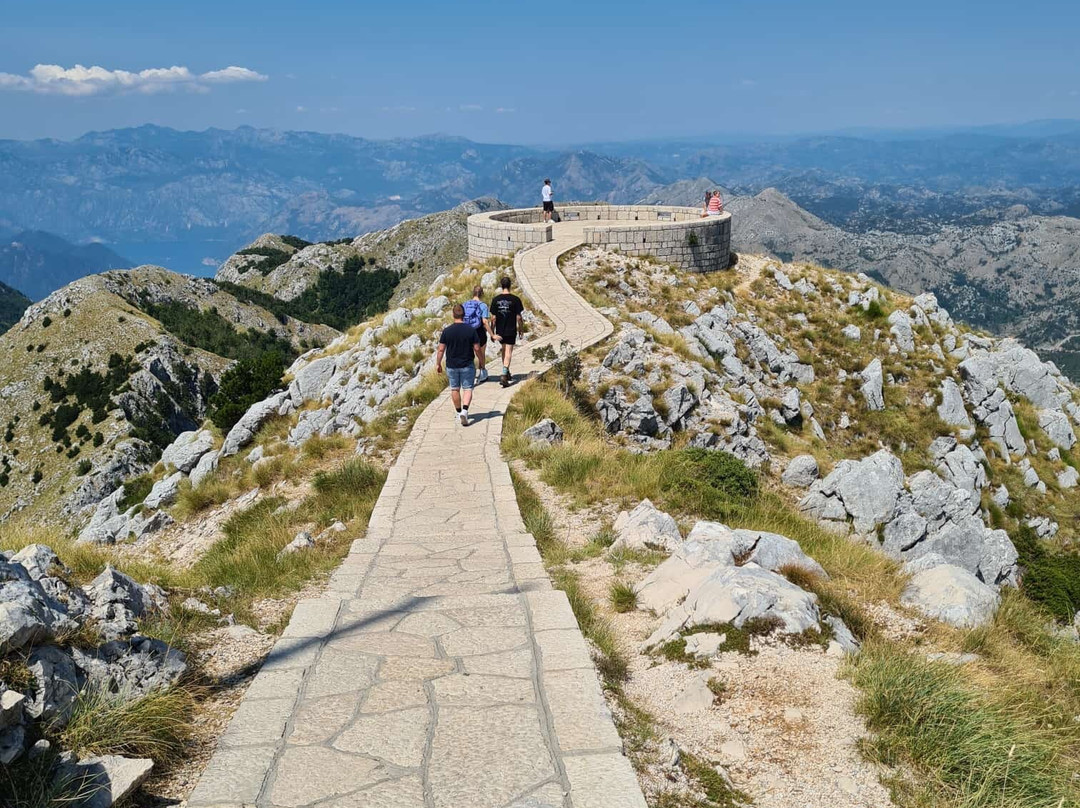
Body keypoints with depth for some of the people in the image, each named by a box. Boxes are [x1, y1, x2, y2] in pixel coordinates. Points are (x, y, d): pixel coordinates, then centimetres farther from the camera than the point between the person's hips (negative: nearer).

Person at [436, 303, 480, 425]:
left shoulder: (447, 331, -9)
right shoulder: (471, 330, -10)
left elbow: (441, 349, -5)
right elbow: (477, 348, -5)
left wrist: (438, 364, 7)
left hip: (451, 365, 1)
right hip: (467, 365, -1)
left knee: (455, 389, 16)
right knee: (467, 389, 4)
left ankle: (458, 412, 30)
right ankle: (465, 410, -16)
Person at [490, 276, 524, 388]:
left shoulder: (495, 299, -3)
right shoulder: (515, 299, -10)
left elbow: (493, 318, -3)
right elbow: (518, 317, -7)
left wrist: (492, 332, 4)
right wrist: (520, 327, 10)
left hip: (500, 331, 3)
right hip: (511, 330, -3)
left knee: (504, 350, 21)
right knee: (508, 352, -1)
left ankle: (506, 372, 32)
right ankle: (504, 376, -13)